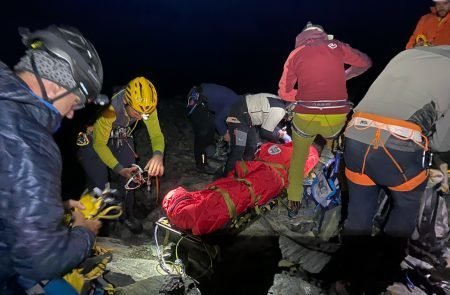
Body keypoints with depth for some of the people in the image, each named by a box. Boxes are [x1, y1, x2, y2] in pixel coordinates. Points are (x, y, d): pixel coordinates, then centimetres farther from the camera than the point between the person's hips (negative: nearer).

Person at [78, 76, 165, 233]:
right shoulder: (109, 109, -41)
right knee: (100, 184, -11)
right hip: (94, 139, -3)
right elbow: (100, 144, -31)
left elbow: (156, 134, -22)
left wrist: (158, 155, -44)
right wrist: (119, 169, -43)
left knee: (131, 175, -6)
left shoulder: (146, 106, -29)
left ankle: (128, 215, 17)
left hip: (121, 138, 4)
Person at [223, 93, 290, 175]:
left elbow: (268, 123, 18)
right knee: (238, 149, -12)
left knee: (252, 146, 12)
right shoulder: (279, 111, -24)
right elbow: (265, 132, -17)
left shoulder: (280, 101, 4)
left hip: (247, 115, 10)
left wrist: (280, 131, 8)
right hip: (239, 116, -10)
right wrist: (280, 135, -2)